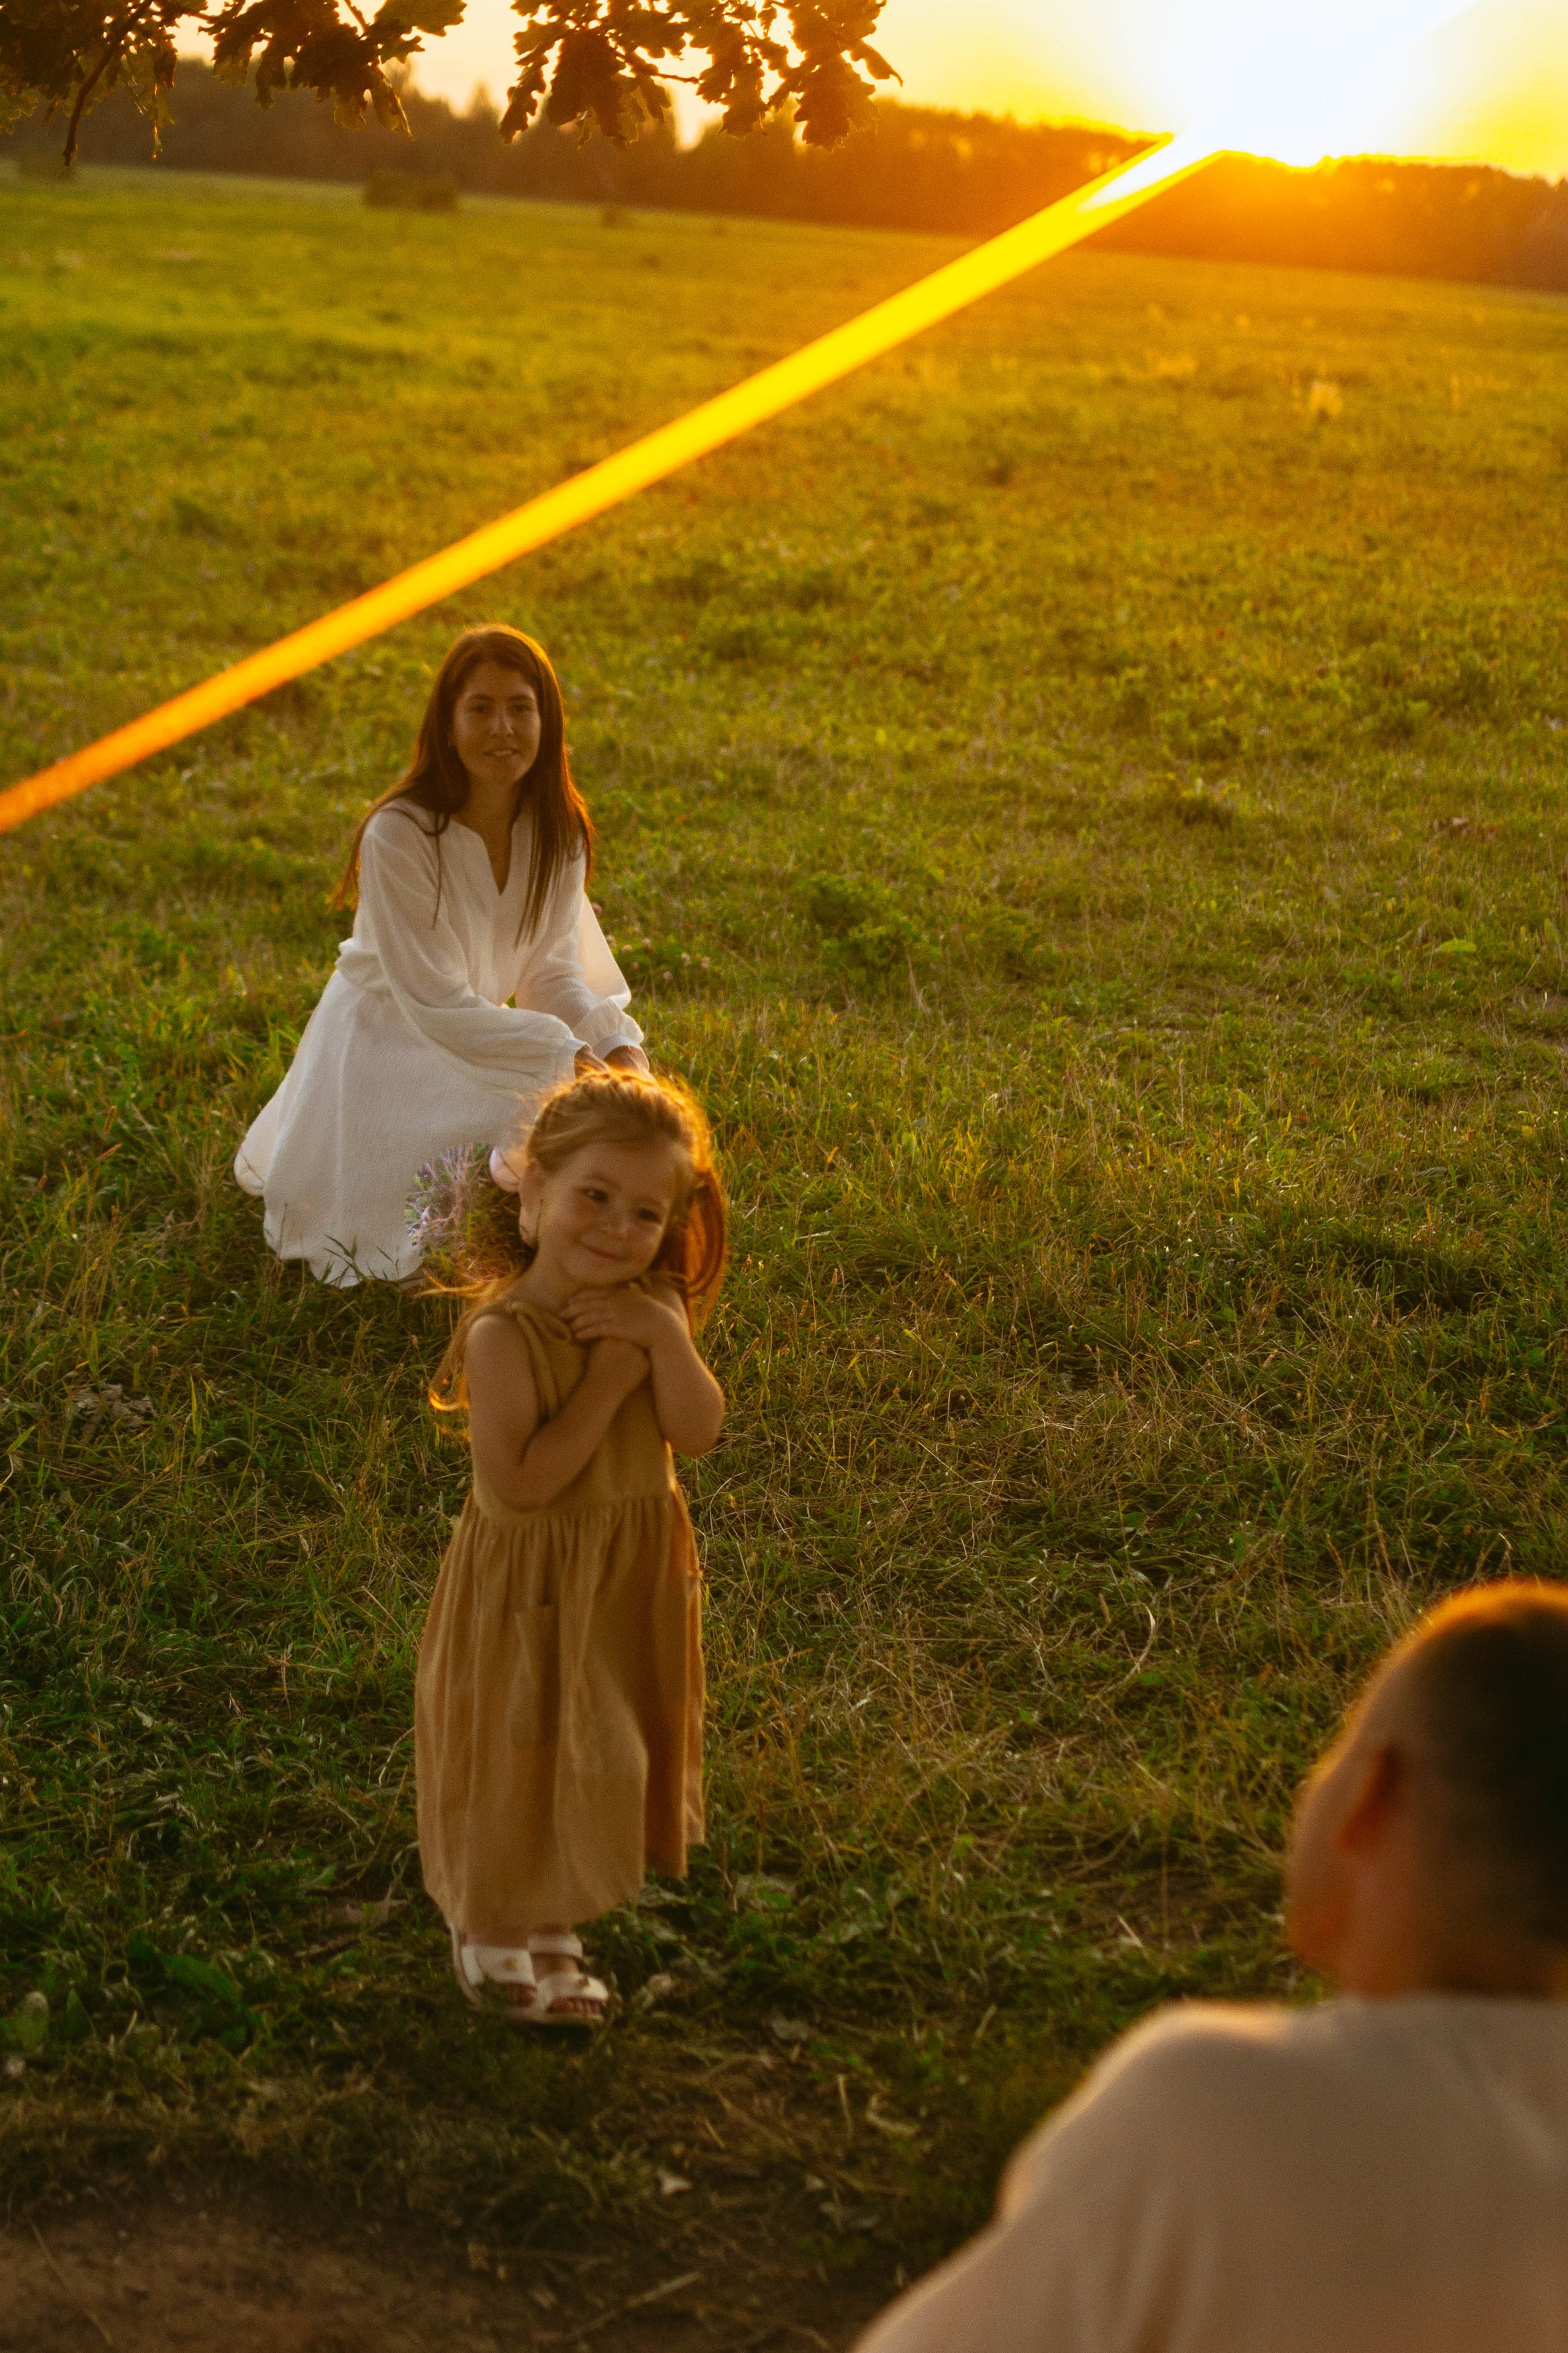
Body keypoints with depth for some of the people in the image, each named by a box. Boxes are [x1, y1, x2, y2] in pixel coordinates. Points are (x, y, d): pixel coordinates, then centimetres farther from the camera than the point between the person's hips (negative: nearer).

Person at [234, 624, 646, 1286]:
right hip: (385, 1045, -6)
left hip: (479, 1034, 6)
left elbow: (554, 975, -4)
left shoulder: (558, 833, -7)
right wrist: (570, 1060, -31)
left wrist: (619, 1051, -24)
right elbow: (436, 1005, -27)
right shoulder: (399, 835, -27)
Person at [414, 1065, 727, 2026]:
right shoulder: (504, 1334, -25)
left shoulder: (647, 1313, -5)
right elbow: (518, 1483, -28)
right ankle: (489, 1938, 34)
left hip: (634, 1584, 6)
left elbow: (698, 1433, -13)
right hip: (531, 1588, -6)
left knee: (593, 1760, 20)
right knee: (515, 1759, 11)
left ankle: (552, 1928, 41)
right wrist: (606, 1383, -28)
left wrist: (666, 1338, -28)